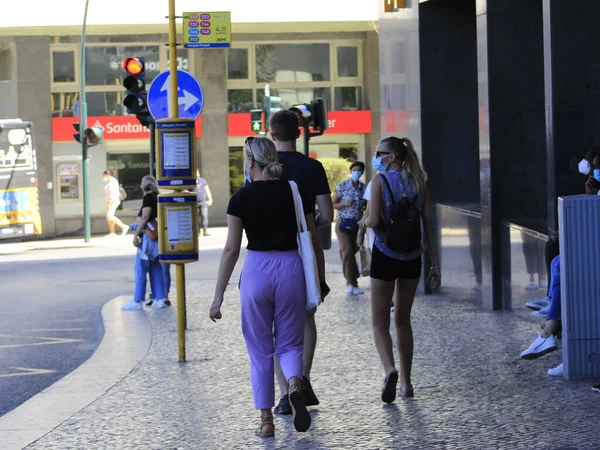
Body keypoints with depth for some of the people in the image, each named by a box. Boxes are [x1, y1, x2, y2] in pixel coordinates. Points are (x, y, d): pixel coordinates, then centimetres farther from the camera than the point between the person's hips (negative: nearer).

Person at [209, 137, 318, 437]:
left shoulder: (241, 199, -5)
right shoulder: (294, 193, 3)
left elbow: (231, 250, -8)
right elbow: (313, 241, 6)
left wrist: (218, 296, -4)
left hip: (257, 270, -2)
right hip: (291, 269, 2)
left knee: (260, 349, 10)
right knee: (289, 343, 13)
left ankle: (266, 421, 9)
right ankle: (295, 386, -19)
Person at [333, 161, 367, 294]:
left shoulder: (364, 188, 3)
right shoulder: (342, 186, -6)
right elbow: (332, 204, -3)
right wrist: (345, 203, -19)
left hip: (357, 224, 3)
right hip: (343, 222, -3)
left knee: (353, 251, 4)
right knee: (347, 251, -13)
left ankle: (351, 283, 14)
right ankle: (351, 282, -7)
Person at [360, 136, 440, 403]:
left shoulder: (380, 181, -9)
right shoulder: (418, 183, 4)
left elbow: (374, 221, -20)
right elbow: (429, 227, 3)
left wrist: (364, 222, 4)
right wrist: (435, 266, 6)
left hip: (385, 257, -4)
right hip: (412, 258, 4)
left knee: (379, 321, 2)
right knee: (403, 320, 17)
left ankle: (390, 369, -24)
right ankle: (406, 382, 19)